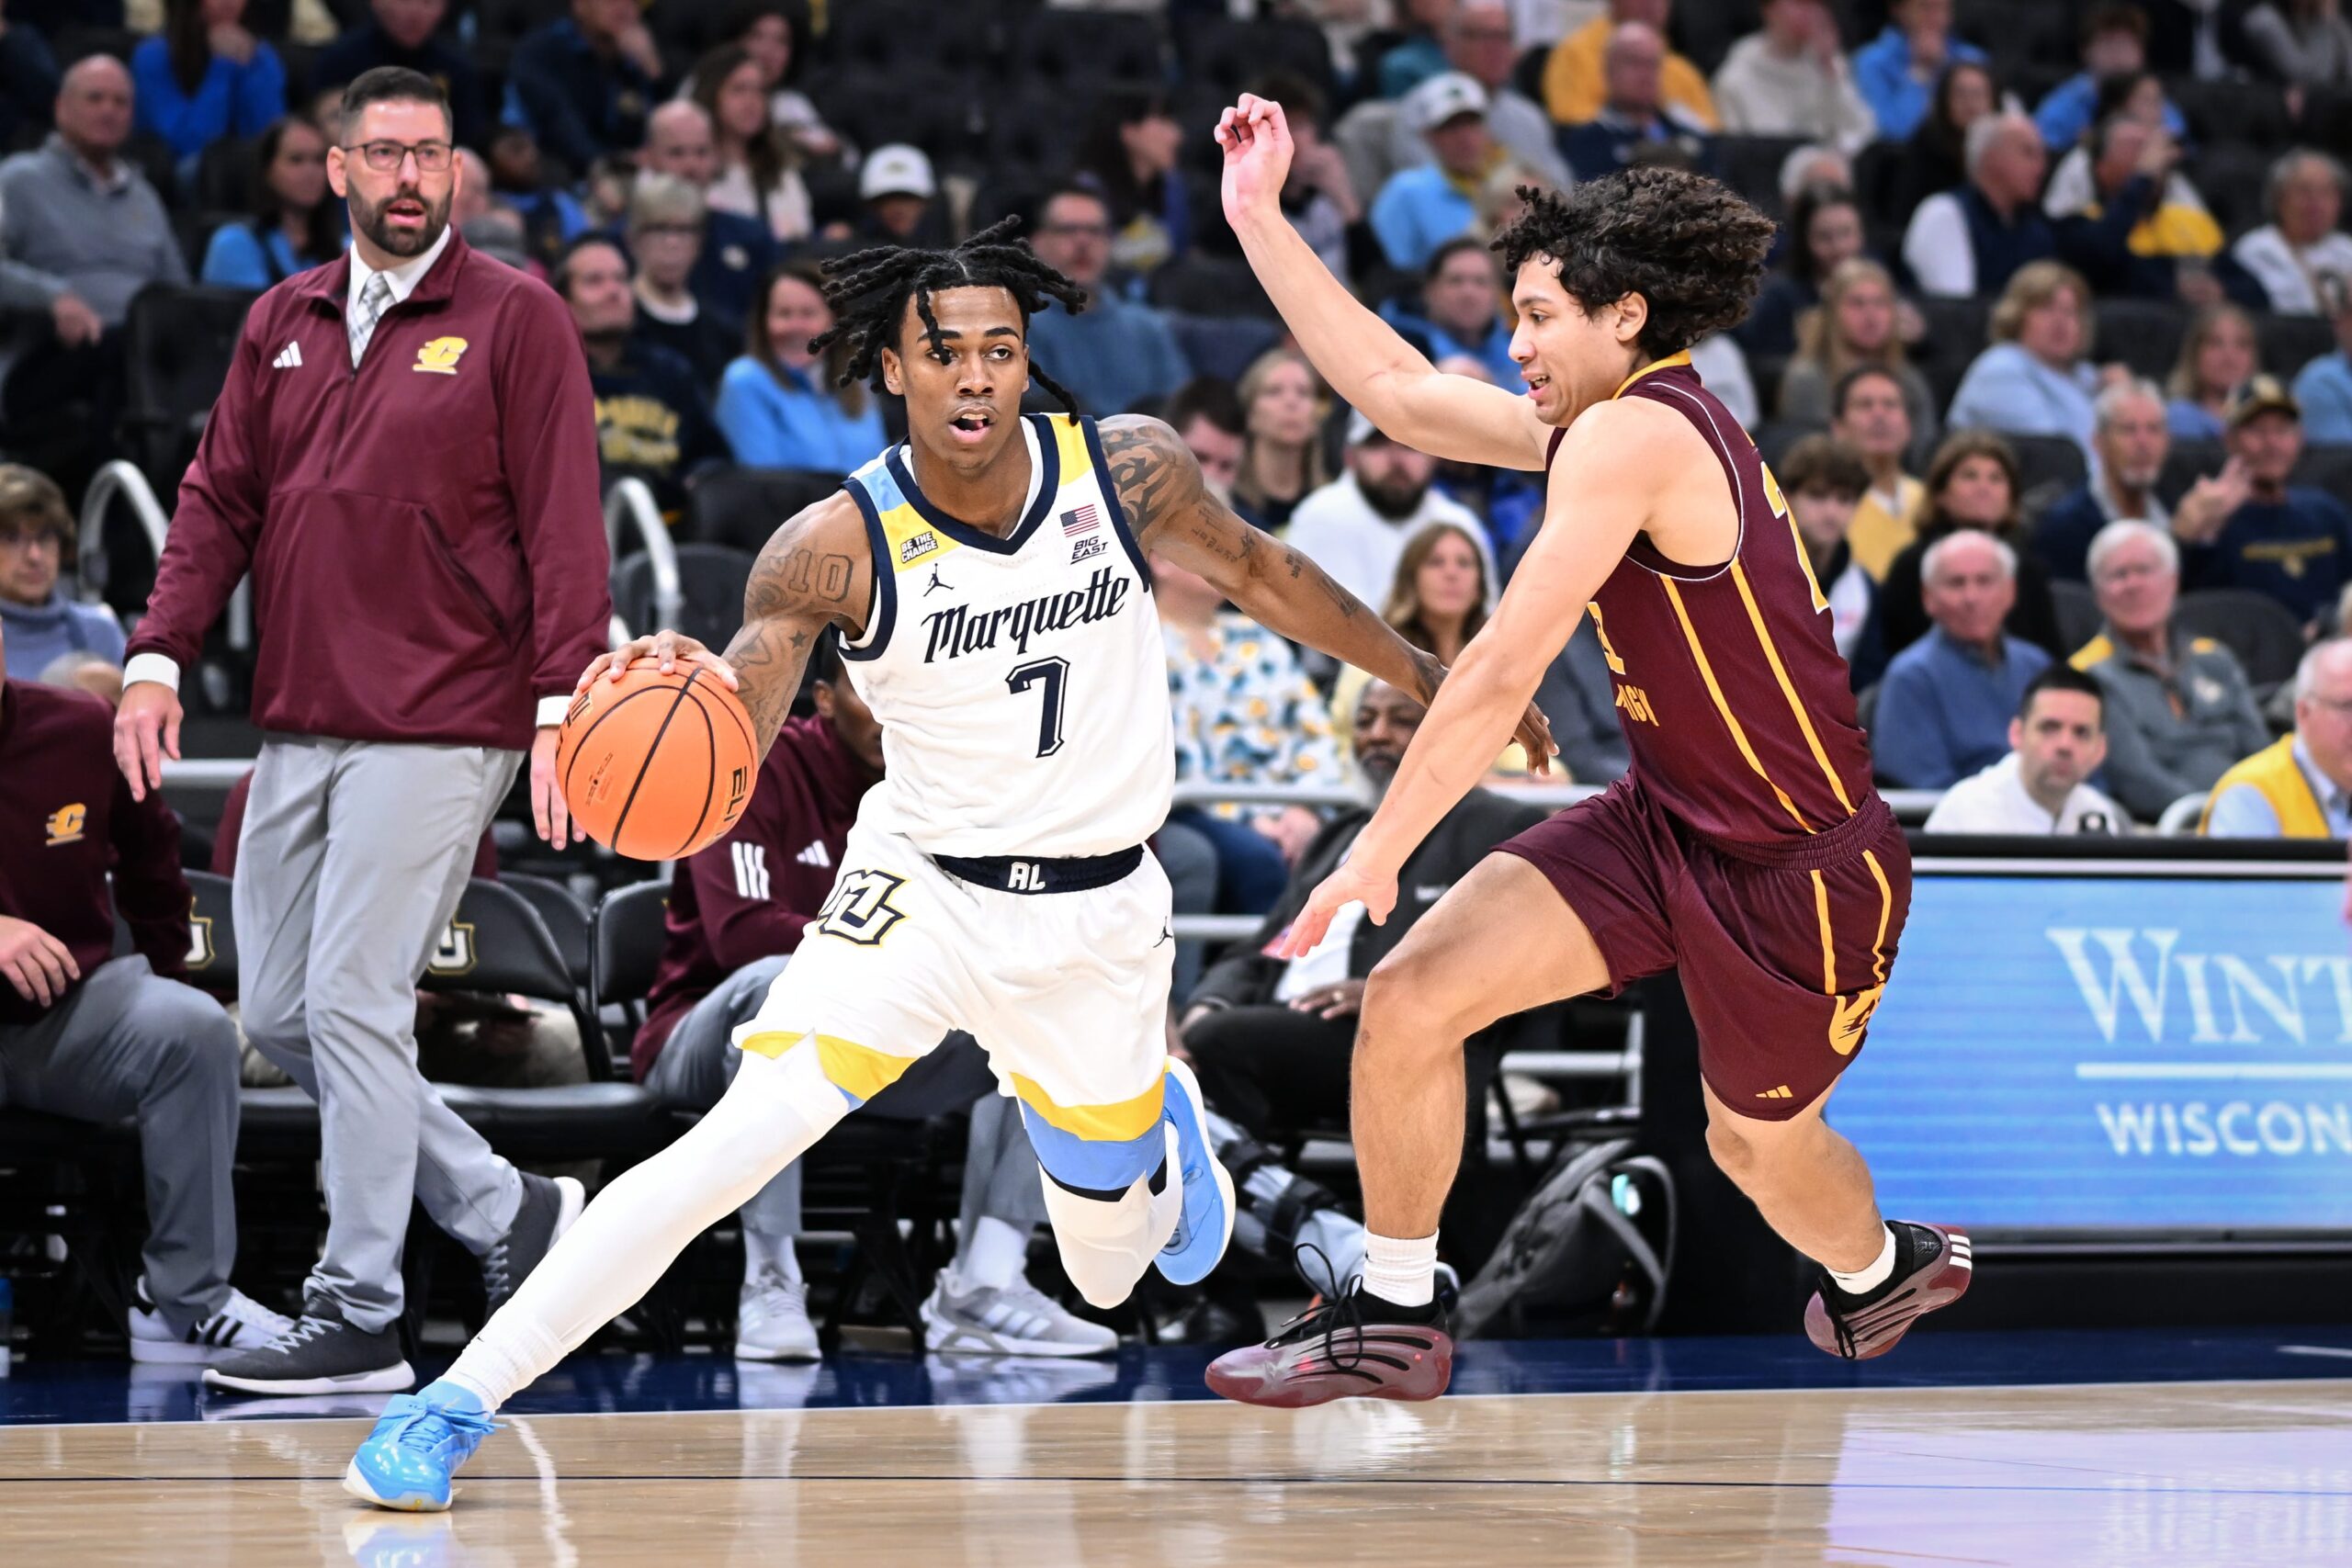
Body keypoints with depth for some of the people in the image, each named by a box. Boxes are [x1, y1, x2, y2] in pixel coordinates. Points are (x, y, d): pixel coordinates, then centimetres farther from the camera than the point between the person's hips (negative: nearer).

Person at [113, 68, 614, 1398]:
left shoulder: (515, 319, -2)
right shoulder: (283, 323, 14)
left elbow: (563, 526, -6)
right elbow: (221, 500, 15)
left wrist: (561, 703, -14)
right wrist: (160, 659, 3)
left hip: (441, 728, -7)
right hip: (298, 727, 7)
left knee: (354, 1002, -9)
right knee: (279, 1013, 7)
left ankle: (358, 1318, -1)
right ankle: (507, 1211, 22)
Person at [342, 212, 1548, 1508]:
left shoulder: (1130, 470, -11)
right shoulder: (838, 546, -17)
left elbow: (1258, 576, 8)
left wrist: (1434, 681, 17)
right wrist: (681, 687, -45)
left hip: (1097, 916, 2)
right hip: (921, 891, -2)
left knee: (1111, 1275, 16)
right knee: (734, 1144, -24)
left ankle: (1159, 1118, 54)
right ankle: (453, 1404, -19)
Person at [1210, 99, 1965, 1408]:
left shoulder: (1634, 433, -24)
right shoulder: (1603, 420, 3)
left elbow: (1503, 674, -26)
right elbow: (1398, 389, 11)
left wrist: (1380, 851, -22)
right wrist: (1259, 217, 9)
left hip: (1800, 864, -8)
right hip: (1667, 818, 8)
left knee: (1760, 1144, 16)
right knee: (1410, 995, -8)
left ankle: (1875, 1272, 51)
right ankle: (1394, 1321, 6)